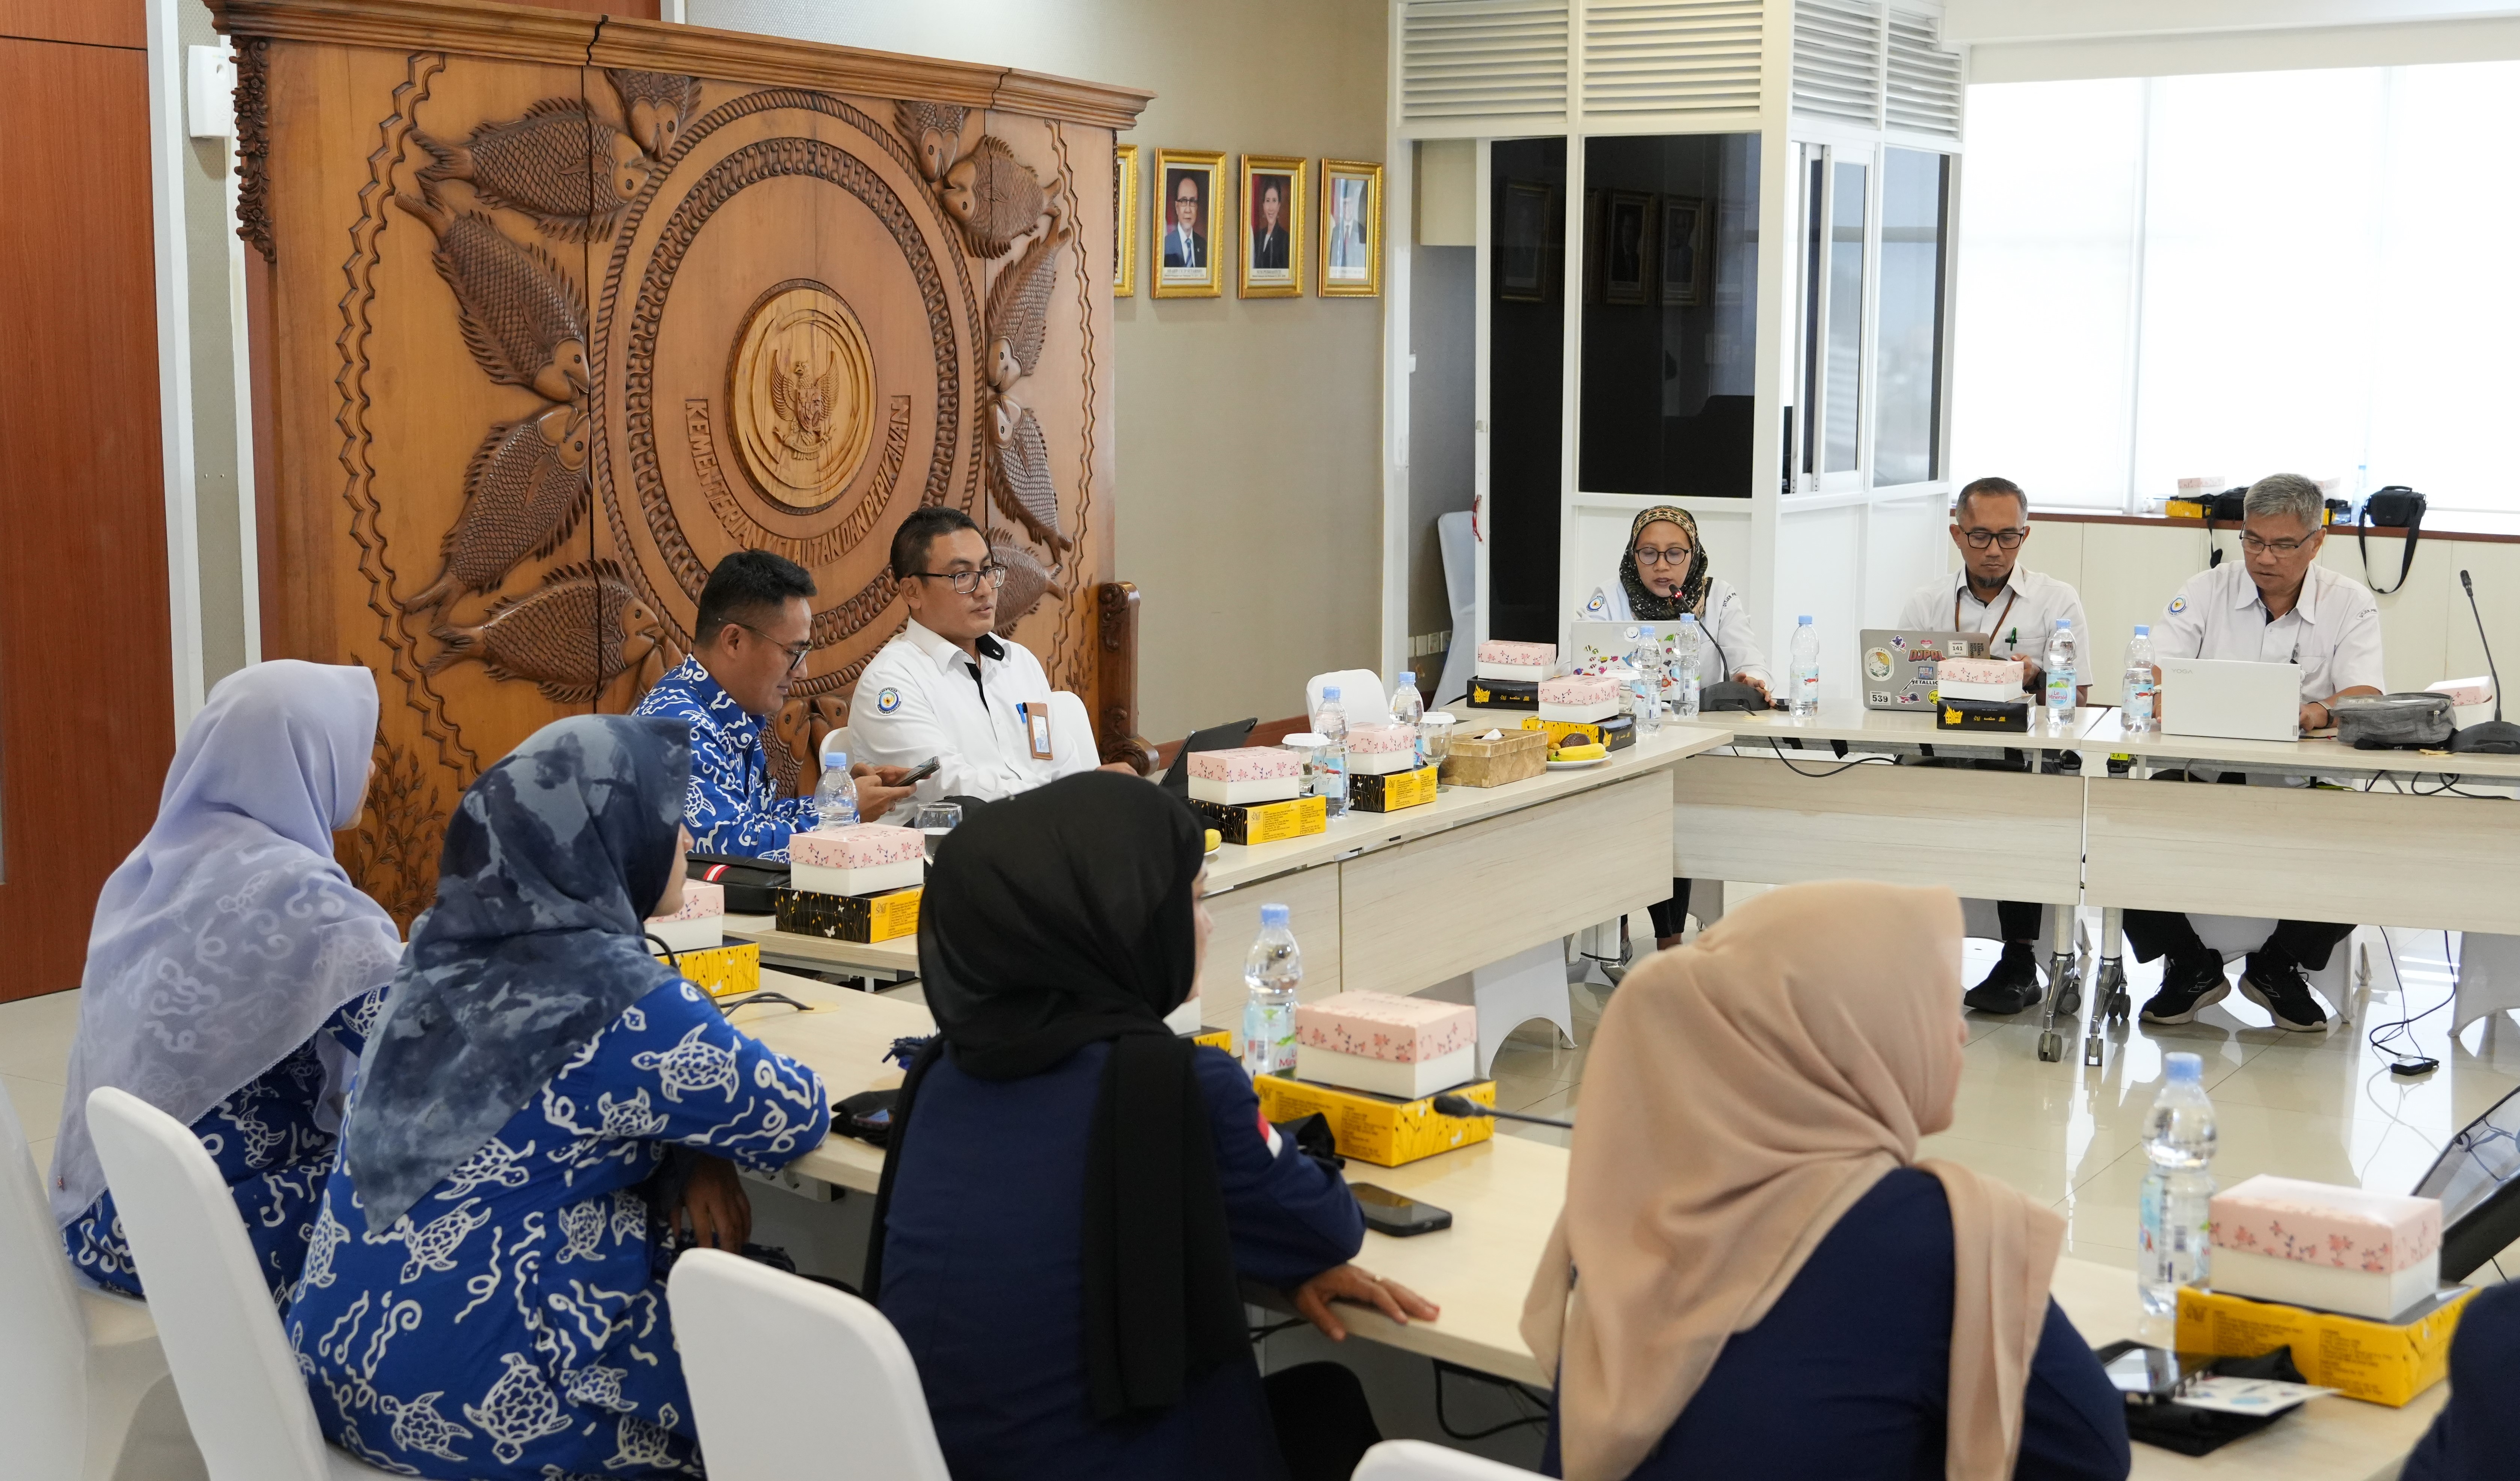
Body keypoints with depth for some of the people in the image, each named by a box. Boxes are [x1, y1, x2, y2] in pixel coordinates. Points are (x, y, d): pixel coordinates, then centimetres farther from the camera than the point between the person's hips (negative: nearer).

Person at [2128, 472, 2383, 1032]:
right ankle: (2191, 966, 1)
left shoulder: (2351, 604, 3)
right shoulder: (2206, 591, 6)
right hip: (2200, 780, 0)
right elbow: (2150, 680, -4)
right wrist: (2177, 703, -29)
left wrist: (2318, 713, -35)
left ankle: (2278, 967, 2)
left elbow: (2366, 699, -11)